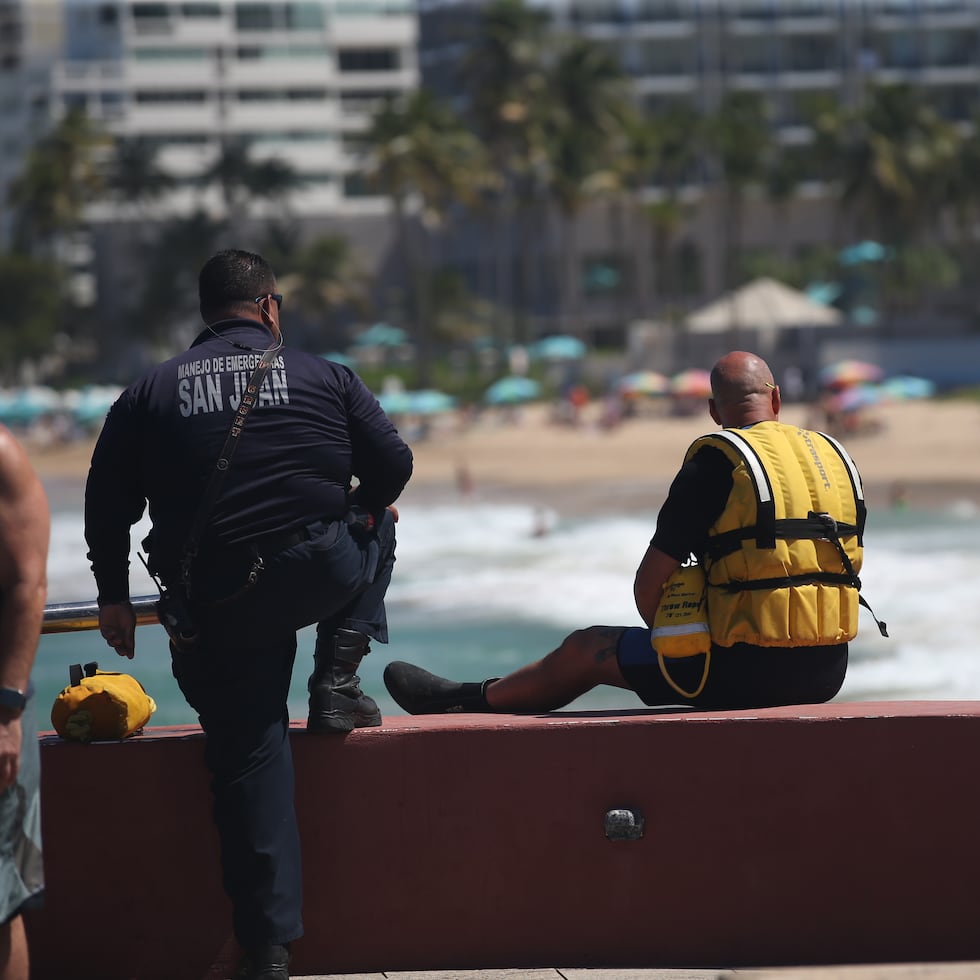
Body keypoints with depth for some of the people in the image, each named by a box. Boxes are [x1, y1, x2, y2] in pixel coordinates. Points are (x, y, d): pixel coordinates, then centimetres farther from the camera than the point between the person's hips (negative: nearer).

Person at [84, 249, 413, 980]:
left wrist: (114, 596, 17)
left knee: (246, 755, 6)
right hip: (322, 573, -1)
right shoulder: (324, 377, 4)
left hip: (217, 602, 1)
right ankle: (338, 683, 18)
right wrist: (364, 509, 25)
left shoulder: (150, 393, 8)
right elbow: (393, 465, 3)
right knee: (375, 533, 33)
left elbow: (107, 503, 7)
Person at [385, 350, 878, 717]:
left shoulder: (716, 461, -6)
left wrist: (671, 643, 17)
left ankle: (470, 700, 36)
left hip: (749, 670, -6)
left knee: (586, 651, 16)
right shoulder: (835, 456, 12)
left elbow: (649, 586, -4)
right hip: (825, 674, 6)